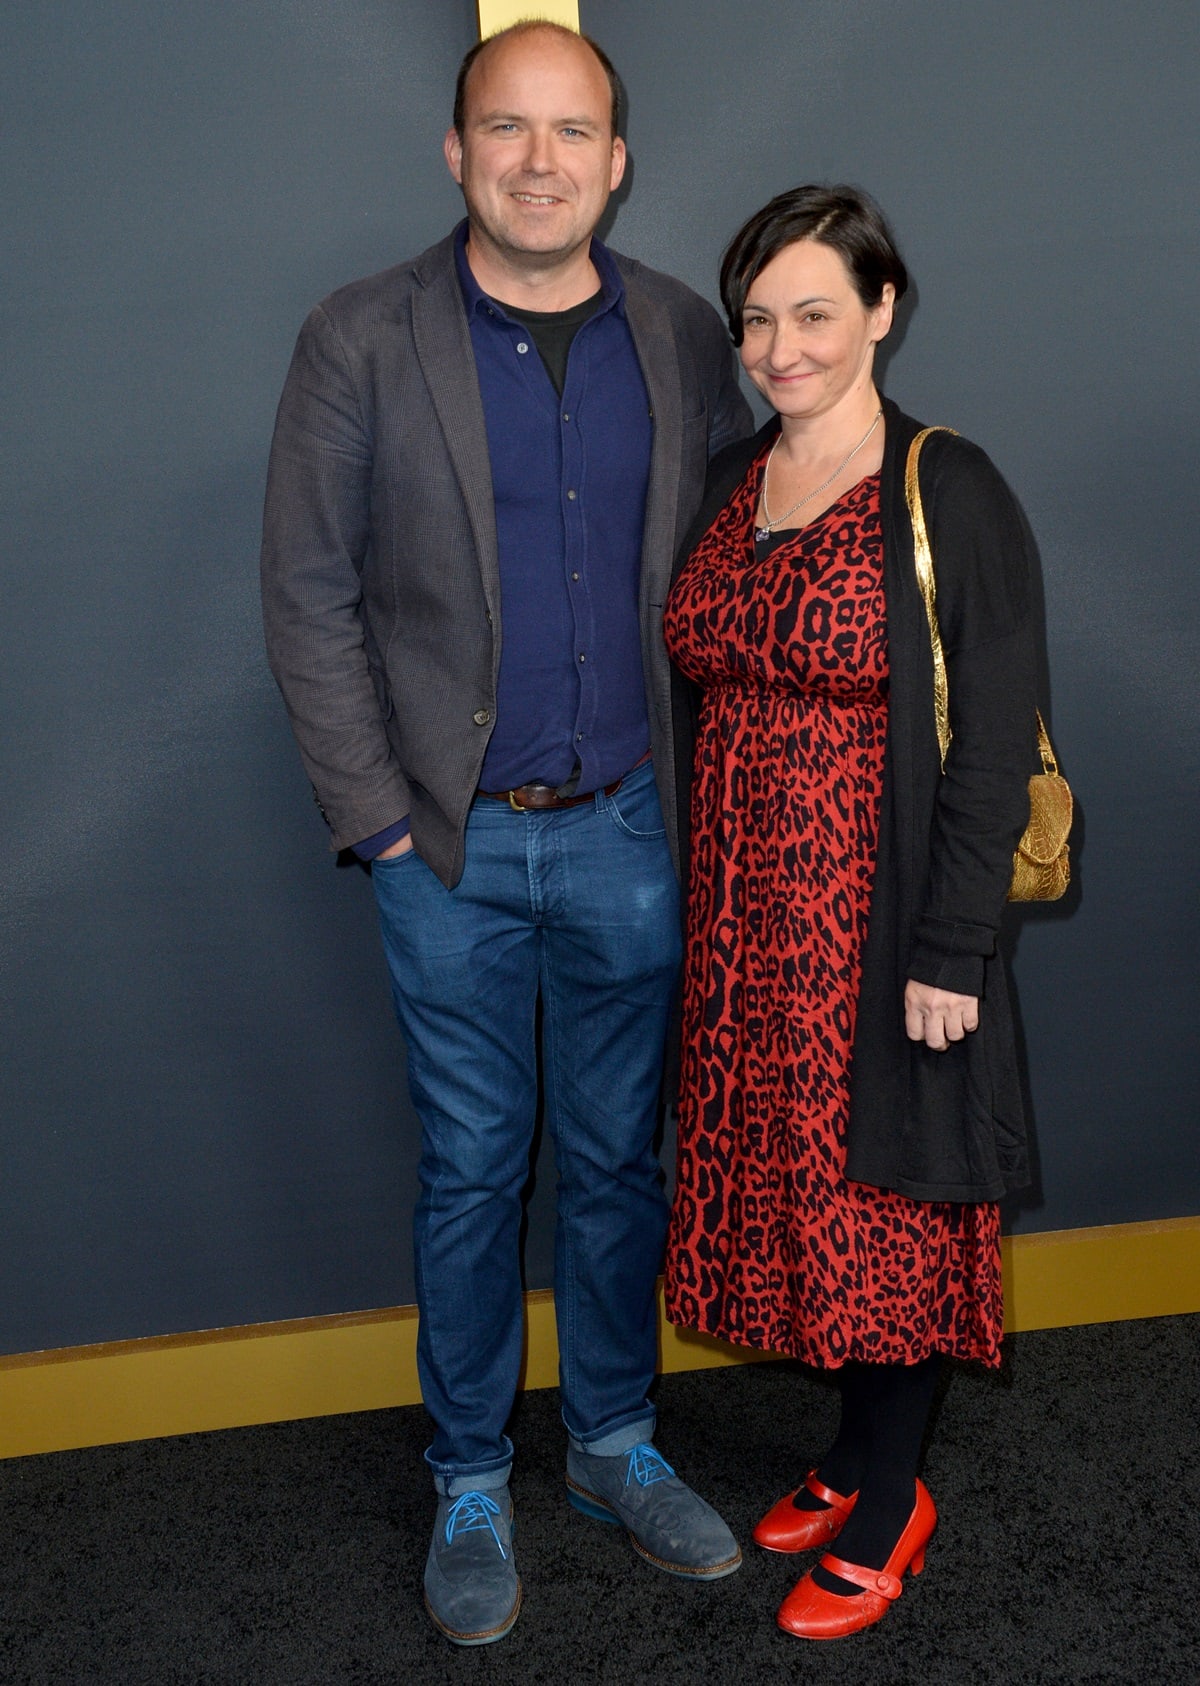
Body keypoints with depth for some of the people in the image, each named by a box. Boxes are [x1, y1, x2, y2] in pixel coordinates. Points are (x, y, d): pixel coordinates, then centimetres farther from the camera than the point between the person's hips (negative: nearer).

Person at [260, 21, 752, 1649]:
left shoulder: (685, 337, 3)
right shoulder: (361, 342, -5)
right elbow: (309, 597, -5)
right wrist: (380, 816, -8)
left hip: (628, 835, 2)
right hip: (452, 846, -2)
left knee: (619, 1160, 15)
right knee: (471, 1173, 10)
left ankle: (615, 1442, 35)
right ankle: (470, 1483, 28)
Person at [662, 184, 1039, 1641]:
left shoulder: (950, 494, -10)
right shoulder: (728, 484, 9)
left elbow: (993, 745, -13)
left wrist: (950, 955, -16)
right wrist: (704, 900, 11)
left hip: (876, 915, -6)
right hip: (744, 917, 6)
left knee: (881, 1200, 5)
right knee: (786, 1188, 14)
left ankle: (886, 1511, 23)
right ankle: (859, 1454, 35)